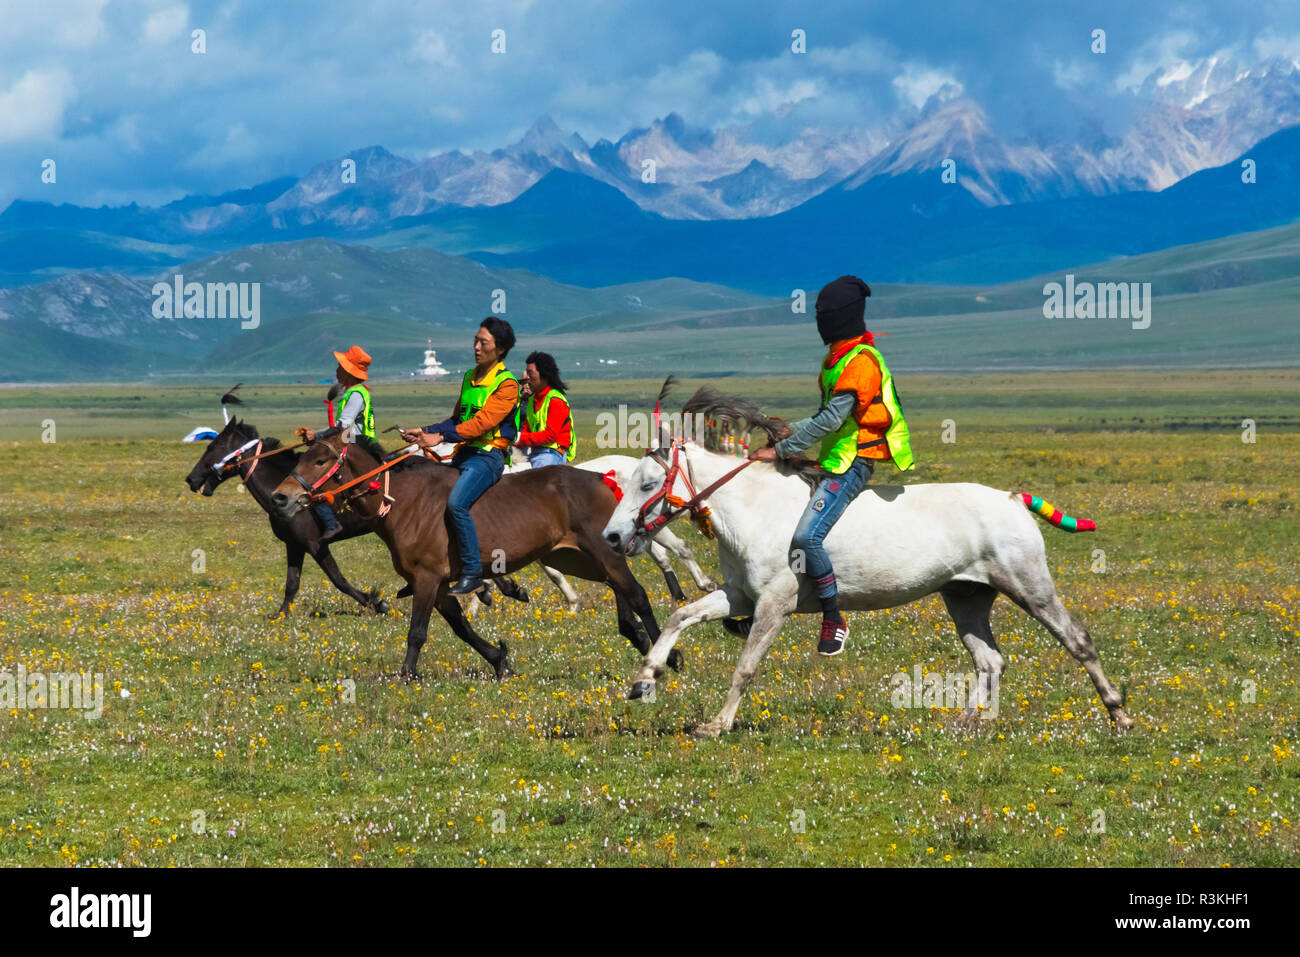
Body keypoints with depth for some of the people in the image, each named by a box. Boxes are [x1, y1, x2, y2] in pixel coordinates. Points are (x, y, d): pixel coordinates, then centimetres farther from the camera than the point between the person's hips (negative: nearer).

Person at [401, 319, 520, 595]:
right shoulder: (470, 377, 17)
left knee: (456, 503, -29)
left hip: (488, 455, -9)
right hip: (463, 454, 9)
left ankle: (472, 573, -22)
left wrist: (442, 436, -27)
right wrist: (424, 432, 12)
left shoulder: (507, 385, -9)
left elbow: (482, 422, -20)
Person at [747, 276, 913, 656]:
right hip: (832, 462, 11)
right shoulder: (837, 357, 15)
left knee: (806, 536, -25)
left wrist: (781, 450, -21)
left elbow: (833, 419, -23)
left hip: (851, 466, -11)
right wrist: (794, 430, 6)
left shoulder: (860, 362, -17)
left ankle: (833, 620, -16)